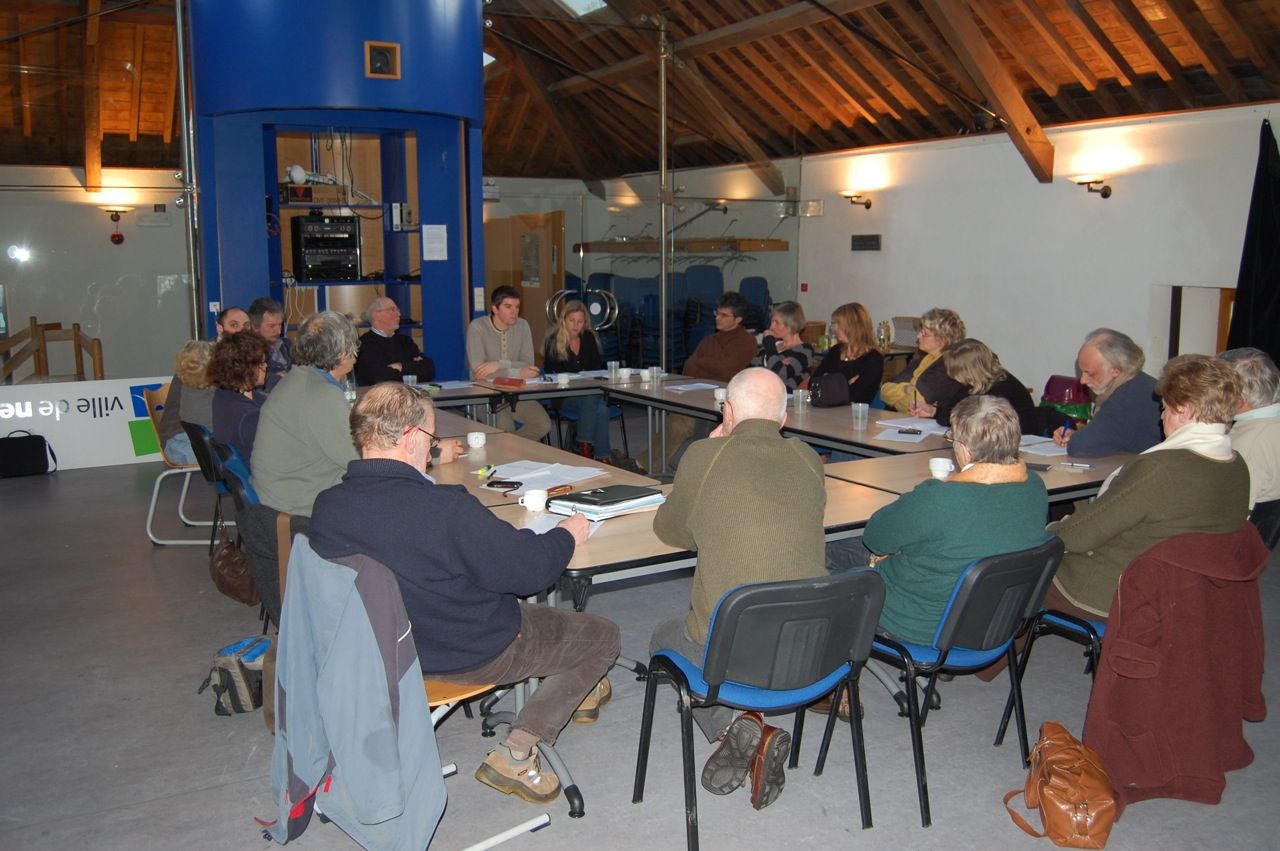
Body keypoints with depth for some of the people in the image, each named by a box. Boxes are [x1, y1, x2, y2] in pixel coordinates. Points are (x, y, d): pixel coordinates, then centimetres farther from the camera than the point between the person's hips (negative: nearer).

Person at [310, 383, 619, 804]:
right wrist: (566, 535, -4)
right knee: (602, 635, 10)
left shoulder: (325, 506, -13)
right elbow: (529, 569, -24)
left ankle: (565, 693, 39)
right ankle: (517, 753, 7)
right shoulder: (446, 508, -34)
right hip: (471, 655, -8)